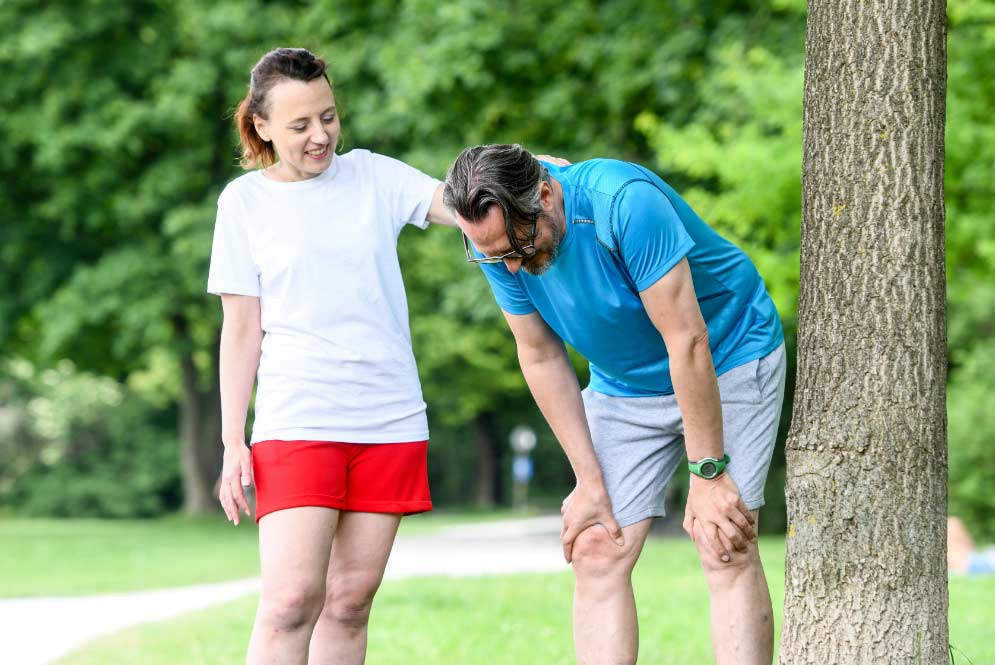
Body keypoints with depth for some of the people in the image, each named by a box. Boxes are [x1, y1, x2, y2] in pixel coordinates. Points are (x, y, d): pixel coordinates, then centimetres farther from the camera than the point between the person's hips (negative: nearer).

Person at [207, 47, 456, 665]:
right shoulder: (245, 201, 4)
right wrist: (233, 443, 0)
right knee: (290, 601, -15)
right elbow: (241, 330, 5)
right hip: (296, 421, -2)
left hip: (390, 420, 2)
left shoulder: (373, 176, 7)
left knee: (350, 601, 3)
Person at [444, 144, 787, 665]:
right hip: (623, 385, 5)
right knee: (596, 554, -5)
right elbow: (541, 358, -6)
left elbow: (687, 341, -29)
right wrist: (590, 484, -8)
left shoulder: (626, 203, -34)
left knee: (727, 553, -15)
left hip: (726, 359, -5)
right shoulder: (496, 243, -16)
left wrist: (708, 475, -24)